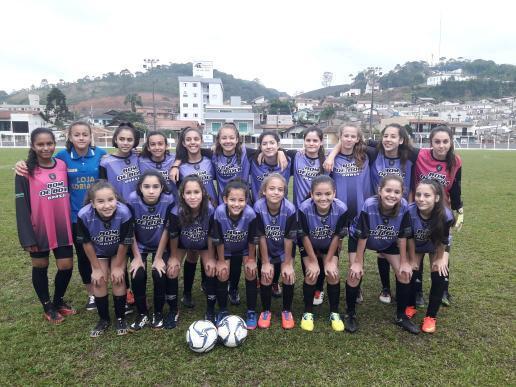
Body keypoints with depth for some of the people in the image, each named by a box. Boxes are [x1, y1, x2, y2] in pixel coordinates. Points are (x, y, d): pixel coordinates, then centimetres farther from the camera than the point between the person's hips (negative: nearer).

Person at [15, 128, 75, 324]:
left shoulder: (63, 165, 2)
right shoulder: (26, 171, -8)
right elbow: (21, 205, -8)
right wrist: (27, 236, -12)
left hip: (63, 228, 3)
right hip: (39, 229, -3)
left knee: (66, 267, 6)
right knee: (40, 267, 13)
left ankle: (59, 300, 33)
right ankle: (47, 306, 33)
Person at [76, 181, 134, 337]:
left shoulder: (124, 213, -40)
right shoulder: (84, 215, -36)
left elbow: (124, 243, -22)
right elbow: (86, 243, -17)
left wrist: (118, 266, -10)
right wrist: (96, 268, -8)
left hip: (118, 251, -1)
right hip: (98, 252, 1)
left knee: (118, 279, -6)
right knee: (99, 281, -1)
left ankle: (120, 318, 16)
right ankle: (104, 319, 21)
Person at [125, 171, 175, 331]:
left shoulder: (168, 200, -27)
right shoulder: (132, 200, -25)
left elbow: (166, 230, -17)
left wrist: (159, 257, -12)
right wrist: (137, 257, -10)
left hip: (161, 246, -1)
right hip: (139, 246, 1)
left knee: (159, 275, -15)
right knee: (138, 276, -14)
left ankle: (158, 313, 9)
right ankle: (142, 314, 9)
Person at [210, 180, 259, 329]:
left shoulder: (250, 214, -36)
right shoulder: (219, 213, -35)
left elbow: (252, 240, -18)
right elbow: (218, 240, -19)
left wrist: (251, 259, -8)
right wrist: (221, 260, -10)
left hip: (245, 248, 0)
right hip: (225, 249, 0)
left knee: (251, 273, -9)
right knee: (222, 274, -8)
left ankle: (251, 311, 11)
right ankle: (223, 311, 15)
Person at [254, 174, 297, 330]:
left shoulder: (290, 209, -30)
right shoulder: (258, 207, -28)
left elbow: (289, 239, -21)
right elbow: (261, 237, -19)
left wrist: (287, 264, -13)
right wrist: (265, 262, -12)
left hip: (285, 249, 0)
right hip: (267, 249, 1)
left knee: (288, 276, -8)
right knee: (266, 276, -7)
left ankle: (287, 311, 17)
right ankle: (266, 311, 18)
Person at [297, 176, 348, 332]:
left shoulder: (341, 209, -32)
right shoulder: (304, 208, -36)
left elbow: (337, 236, -17)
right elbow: (305, 237, -21)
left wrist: (329, 261, -10)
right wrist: (313, 261, -14)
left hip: (330, 246, 1)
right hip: (309, 246, -1)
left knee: (333, 274, -10)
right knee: (311, 274, -13)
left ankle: (334, 313, 11)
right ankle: (308, 313, 8)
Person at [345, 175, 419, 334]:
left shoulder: (403, 207, -30)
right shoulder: (369, 205, -38)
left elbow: (402, 236, -14)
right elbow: (362, 236, -26)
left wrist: (404, 262, -7)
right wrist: (358, 262, -17)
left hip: (388, 242, 3)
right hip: (358, 238, -3)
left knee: (405, 273, -3)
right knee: (355, 273, -14)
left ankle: (401, 316, 18)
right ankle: (350, 314, 9)